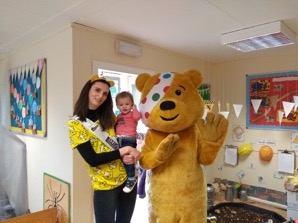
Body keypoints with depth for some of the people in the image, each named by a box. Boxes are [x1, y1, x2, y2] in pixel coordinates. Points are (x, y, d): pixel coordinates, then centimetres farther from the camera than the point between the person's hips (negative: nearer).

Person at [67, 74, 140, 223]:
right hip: (104, 186, -5)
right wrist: (122, 152, -21)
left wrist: (130, 152, -16)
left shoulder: (109, 117, 6)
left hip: (128, 178, 6)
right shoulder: (75, 123, -11)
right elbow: (92, 159, -17)